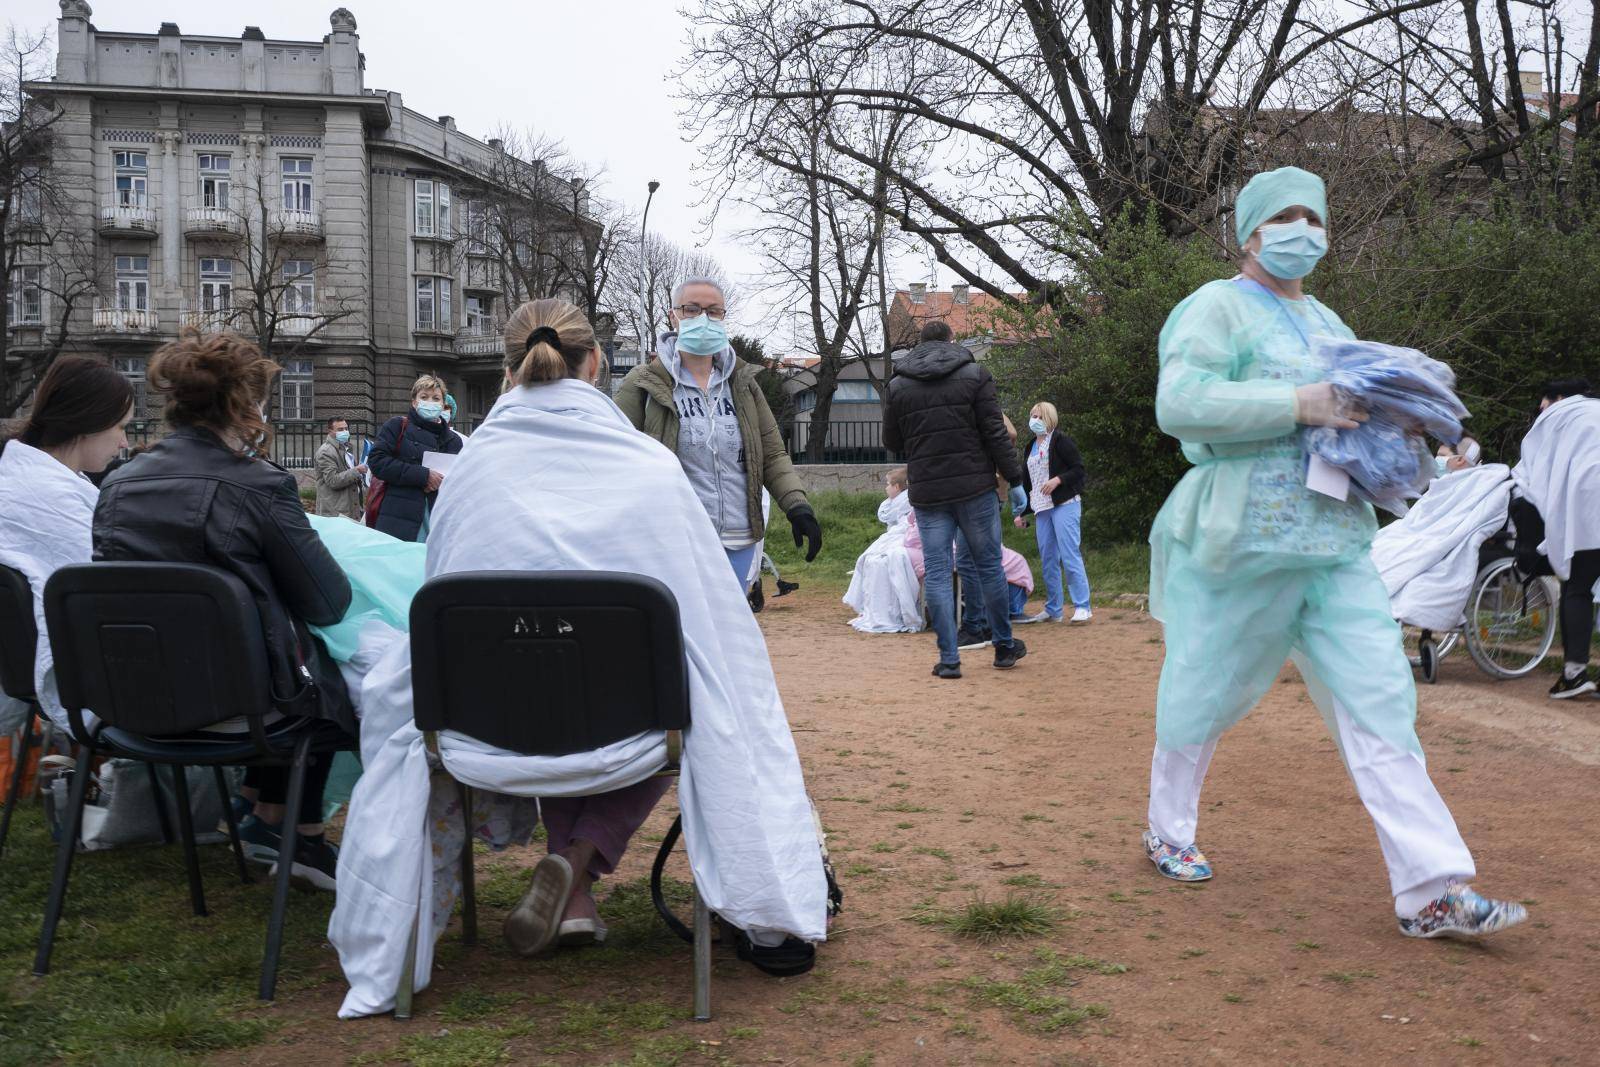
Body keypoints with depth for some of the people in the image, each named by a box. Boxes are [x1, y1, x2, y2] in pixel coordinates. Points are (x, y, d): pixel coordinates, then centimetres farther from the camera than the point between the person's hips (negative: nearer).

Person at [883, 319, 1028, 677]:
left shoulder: (898, 385, 5)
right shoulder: (974, 374, -1)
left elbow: (891, 443, 13)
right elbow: (995, 434, -5)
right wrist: (1015, 480, 0)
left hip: (927, 493, 1)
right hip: (975, 487, -1)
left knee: (937, 573, 4)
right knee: (989, 565, 11)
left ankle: (948, 658, 2)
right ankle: (1004, 647, 21)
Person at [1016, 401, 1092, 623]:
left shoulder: (1061, 442, -3)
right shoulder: (1031, 448, 19)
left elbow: (1079, 469, -9)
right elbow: (1026, 483, 23)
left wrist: (1058, 480, -22)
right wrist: (1022, 513, 20)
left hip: (1064, 505, -8)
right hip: (1042, 509, 8)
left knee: (1070, 555, -11)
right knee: (1047, 560, 7)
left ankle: (1082, 607, -8)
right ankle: (1053, 610, 13)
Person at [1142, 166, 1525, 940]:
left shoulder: (1326, 321, 21)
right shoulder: (1217, 308, -5)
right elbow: (1179, 403, -21)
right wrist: (1298, 404, -24)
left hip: (1336, 545, 7)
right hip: (1240, 544, -6)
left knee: (1378, 702, -1)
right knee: (1204, 696, 7)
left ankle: (1430, 890, -1)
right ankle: (1167, 833, 30)